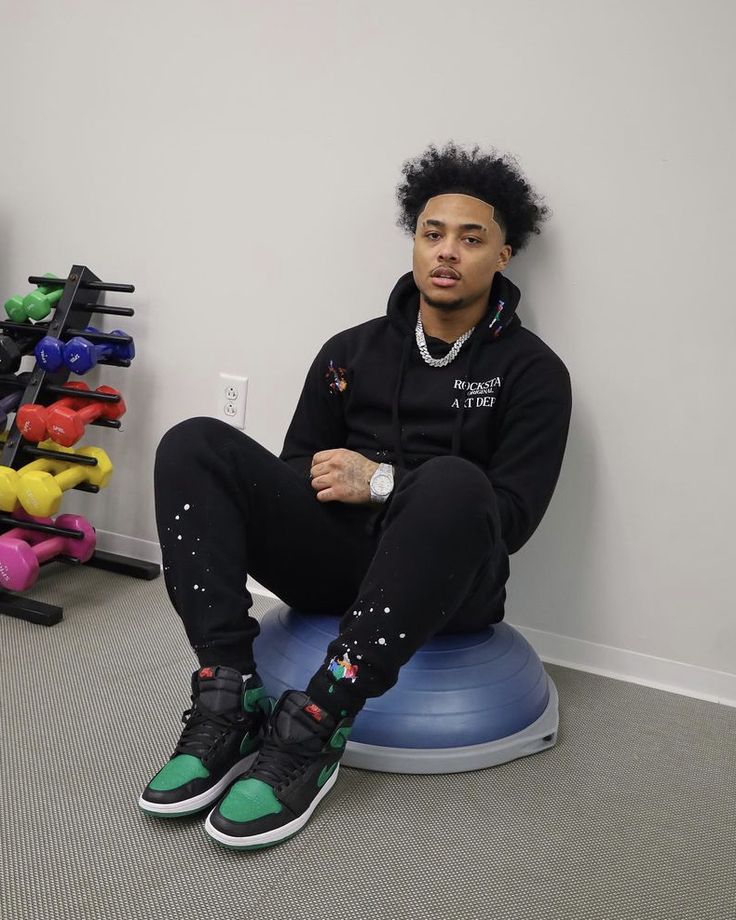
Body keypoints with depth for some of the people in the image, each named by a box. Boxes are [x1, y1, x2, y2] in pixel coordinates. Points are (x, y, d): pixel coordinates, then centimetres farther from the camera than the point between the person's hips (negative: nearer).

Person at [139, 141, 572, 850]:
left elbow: (512, 517, -8)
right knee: (195, 444, -15)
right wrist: (330, 484, -7)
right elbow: (298, 469, 16)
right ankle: (229, 705, -26)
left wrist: (381, 483, -14)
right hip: (339, 562, 4)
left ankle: (313, 729, -34)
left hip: (450, 586, -3)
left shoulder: (531, 372, 1)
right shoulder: (351, 352, 13)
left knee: (453, 483, -38)